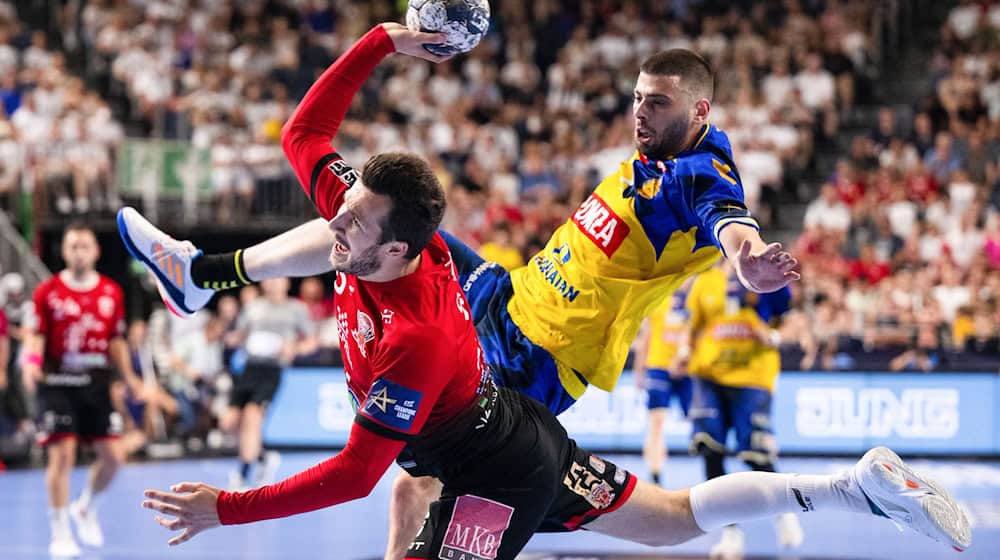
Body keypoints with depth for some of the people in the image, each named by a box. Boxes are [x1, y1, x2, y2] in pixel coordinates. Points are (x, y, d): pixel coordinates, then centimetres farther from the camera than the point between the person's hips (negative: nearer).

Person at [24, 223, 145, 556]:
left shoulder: (111, 292, 8)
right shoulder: (47, 292, -2)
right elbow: (36, 336, -3)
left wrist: (129, 378, 10)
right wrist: (31, 363, -23)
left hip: (96, 382, 4)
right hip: (58, 382, -4)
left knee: (114, 456, 0)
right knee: (62, 455, -10)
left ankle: (86, 509, 28)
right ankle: (60, 534, 0)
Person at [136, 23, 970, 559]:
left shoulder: (414, 342, -35)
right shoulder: (370, 227, -13)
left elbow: (355, 475, -32)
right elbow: (305, 133, -2)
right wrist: (380, 42, -11)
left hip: (495, 471, -9)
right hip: (517, 424, 9)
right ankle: (861, 487, 22)